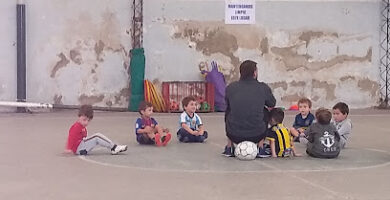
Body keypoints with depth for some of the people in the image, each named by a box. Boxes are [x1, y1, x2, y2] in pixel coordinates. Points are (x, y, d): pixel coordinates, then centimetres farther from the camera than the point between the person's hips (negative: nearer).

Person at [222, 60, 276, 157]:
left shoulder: (230, 87, -1)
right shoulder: (263, 88, -3)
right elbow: (272, 104, 17)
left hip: (235, 136, 1)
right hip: (256, 136, -1)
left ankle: (229, 148, 27)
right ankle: (260, 148, 20)